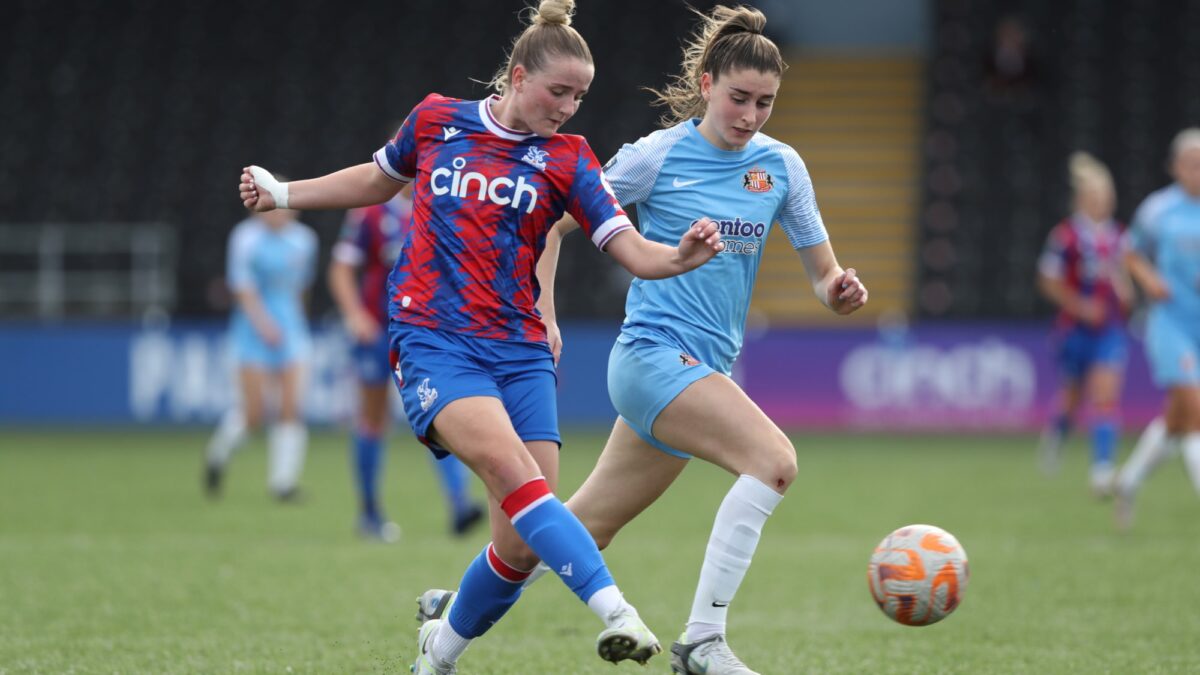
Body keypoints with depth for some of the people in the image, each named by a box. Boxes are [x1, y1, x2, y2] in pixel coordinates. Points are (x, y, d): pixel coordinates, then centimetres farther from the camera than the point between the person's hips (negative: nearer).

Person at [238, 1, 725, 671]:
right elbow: (380, 179, 27)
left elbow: (635, 252, -3)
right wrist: (283, 194, 23)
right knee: (516, 474, -29)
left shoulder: (566, 159, 7)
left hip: (520, 352, 2)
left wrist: (682, 256, -23)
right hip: (433, 343, -2)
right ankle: (617, 613, -40)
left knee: (522, 546, -5)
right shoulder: (436, 119, 7)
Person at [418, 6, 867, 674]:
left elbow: (824, 276, 7)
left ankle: (458, 606, 32)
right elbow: (553, 223, 2)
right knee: (774, 457, -27)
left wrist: (841, 288, -16)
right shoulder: (659, 155, -7)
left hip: (704, 370, 6)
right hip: (654, 354, -6)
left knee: (583, 530, 13)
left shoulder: (780, 166, 6)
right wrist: (542, 316, -3)